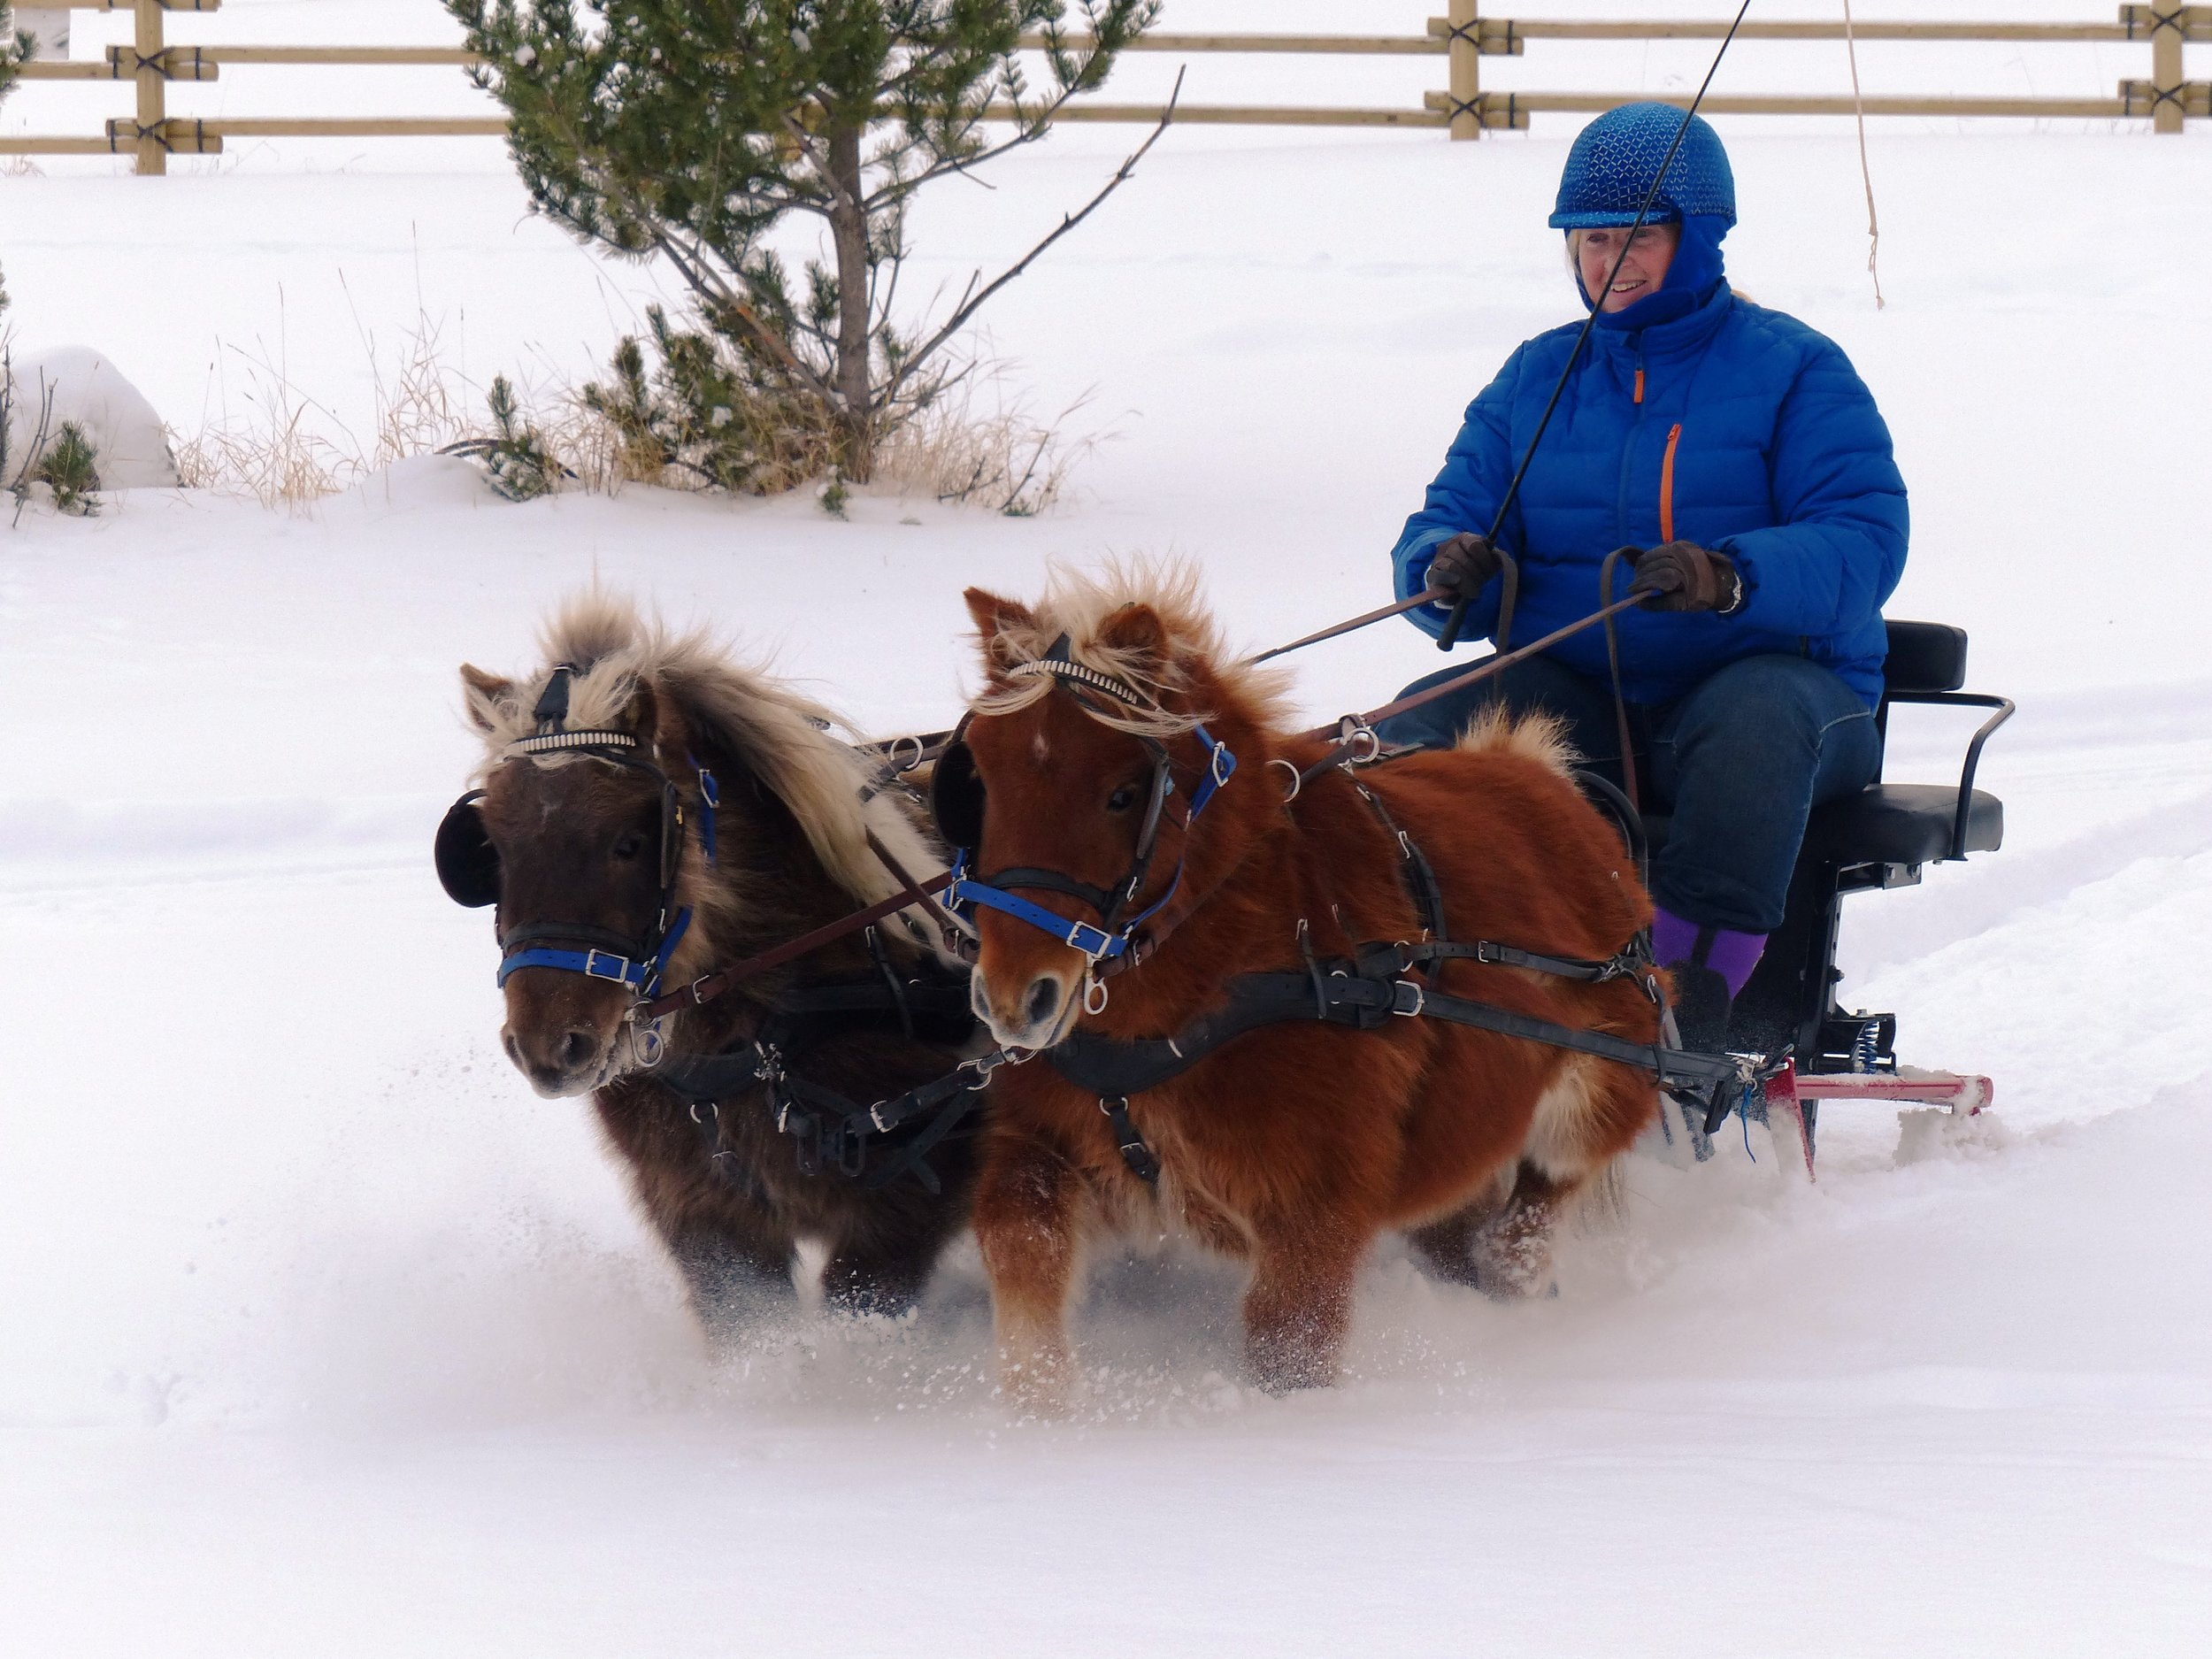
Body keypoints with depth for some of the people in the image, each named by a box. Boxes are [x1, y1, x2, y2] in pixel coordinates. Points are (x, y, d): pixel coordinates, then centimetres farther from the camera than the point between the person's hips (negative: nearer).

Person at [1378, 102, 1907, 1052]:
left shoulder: (1791, 369, 3)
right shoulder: (1536, 379, 18)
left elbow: (1863, 546, -10)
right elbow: (1453, 514, 11)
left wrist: (1731, 579, -30)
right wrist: (1450, 568, -16)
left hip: (1770, 670, -4)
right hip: (1578, 698, 4)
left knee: (1759, 720, -39)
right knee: (1413, 736, -24)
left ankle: (1692, 1000, -46)